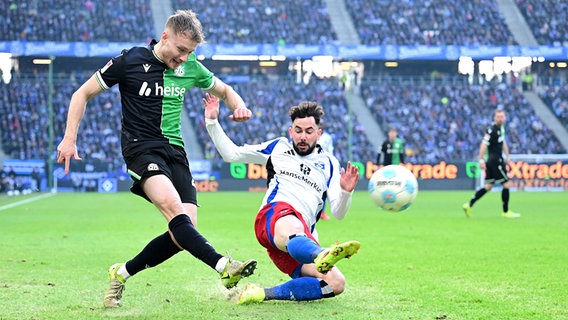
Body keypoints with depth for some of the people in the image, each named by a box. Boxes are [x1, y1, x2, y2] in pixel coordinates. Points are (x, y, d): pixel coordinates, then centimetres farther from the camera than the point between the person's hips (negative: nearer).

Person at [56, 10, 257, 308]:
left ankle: (122, 273, 8)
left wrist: (239, 106, 1)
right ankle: (223, 267, -46)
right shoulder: (130, 60, -5)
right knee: (174, 208, -32)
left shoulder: (191, 68, 8)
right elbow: (83, 94, 3)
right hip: (141, 147, -5)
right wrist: (69, 139, -5)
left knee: (185, 231, -10)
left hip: (175, 152, 5)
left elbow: (224, 90, 25)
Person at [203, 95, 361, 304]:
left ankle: (263, 294, -22)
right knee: (292, 229, -45)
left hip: (304, 237, 4)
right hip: (275, 213, -4)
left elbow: (338, 213, 14)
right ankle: (322, 256, -80)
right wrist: (212, 121, 19)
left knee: (336, 284, -22)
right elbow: (231, 154, 26)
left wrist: (346, 192, -7)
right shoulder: (279, 148, 24)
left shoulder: (329, 164, 23)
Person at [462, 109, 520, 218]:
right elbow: (484, 144, -22)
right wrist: (481, 160, -27)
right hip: (494, 160, -9)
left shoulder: (501, 128, 13)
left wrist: (507, 156, 25)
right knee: (506, 184, -2)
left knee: (488, 186, 9)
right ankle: (506, 212, 6)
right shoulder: (492, 129, -17)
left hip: (494, 161, 9)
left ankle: (469, 204, 6)